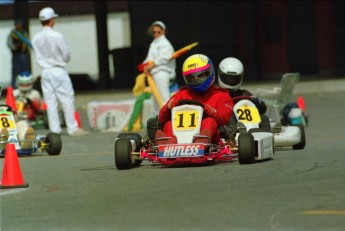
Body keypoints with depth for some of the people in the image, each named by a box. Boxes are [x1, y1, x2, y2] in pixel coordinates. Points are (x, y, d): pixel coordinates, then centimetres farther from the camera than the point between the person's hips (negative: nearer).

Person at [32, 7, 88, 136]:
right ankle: (72, 128, 1)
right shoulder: (57, 36, -15)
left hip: (45, 71, 5)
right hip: (58, 71, -5)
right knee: (67, 100, 1)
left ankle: (54, 129, 8)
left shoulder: (36, 38, -2)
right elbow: (67, 55, -7)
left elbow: (38, 57, 4)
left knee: (50, 101, 7)